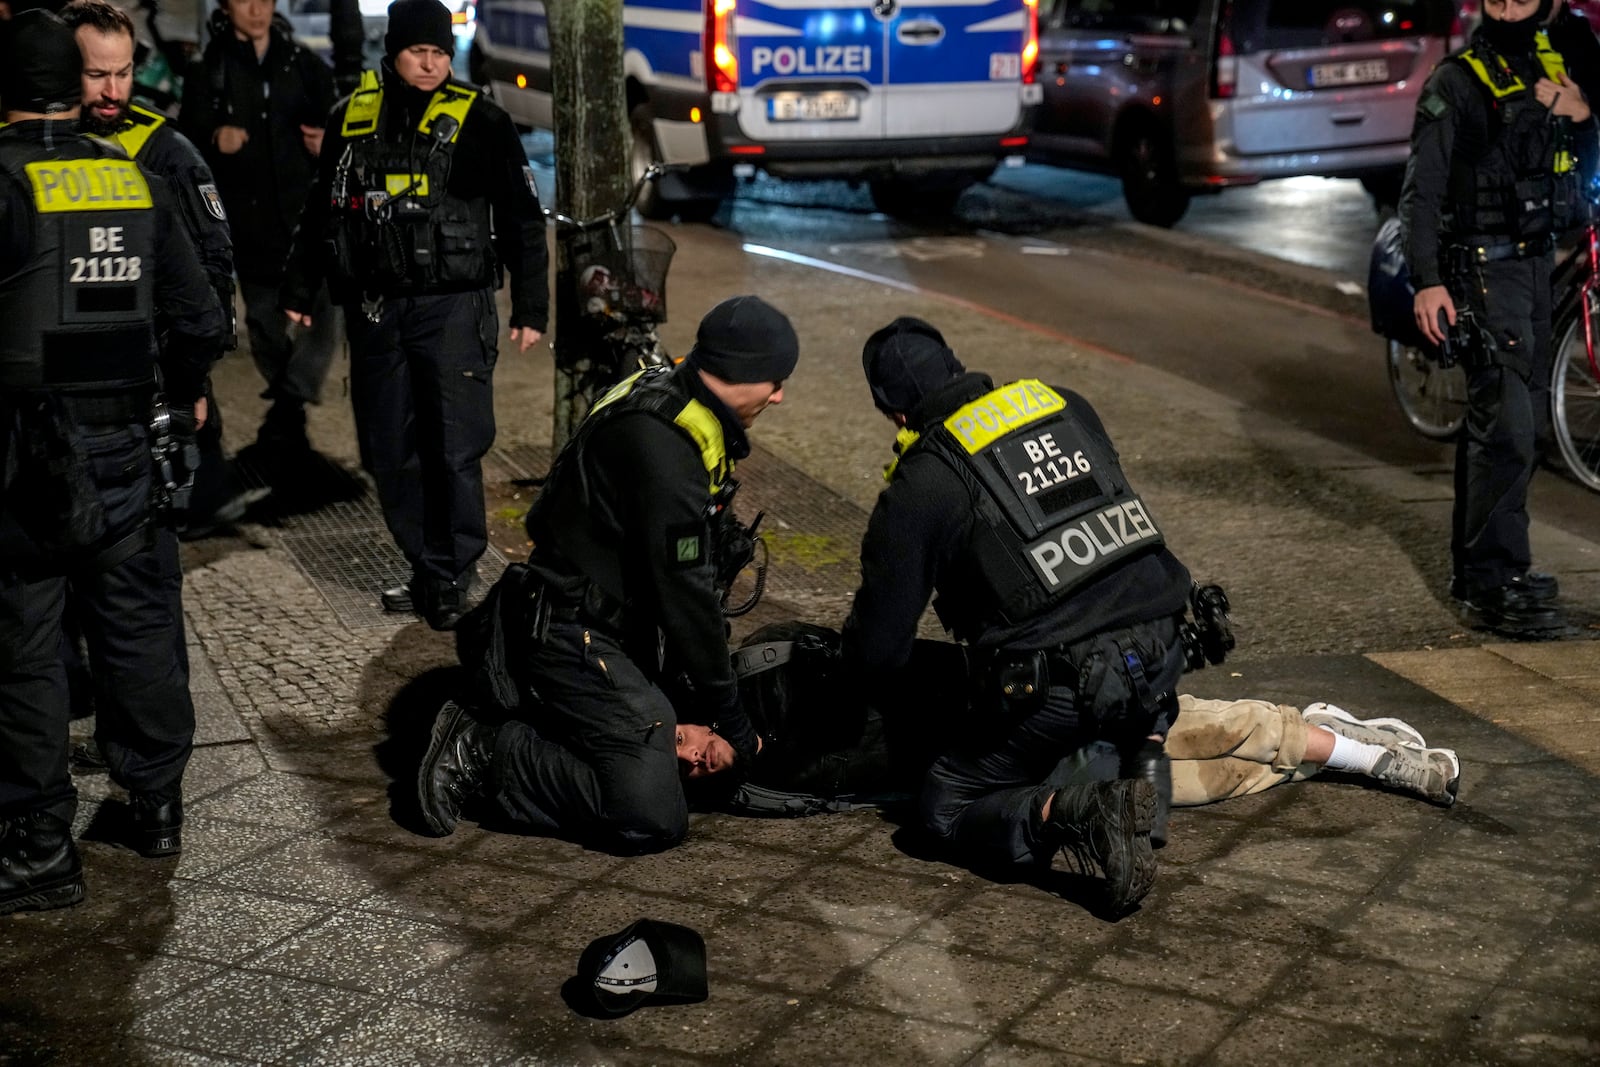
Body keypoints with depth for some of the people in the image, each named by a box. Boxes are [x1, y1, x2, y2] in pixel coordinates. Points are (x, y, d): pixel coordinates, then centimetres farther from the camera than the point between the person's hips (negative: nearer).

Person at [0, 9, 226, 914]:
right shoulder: (137, 180, 4)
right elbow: (200, 318, 7)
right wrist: (185, 393, 24)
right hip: (124, 443, 5)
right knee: (136, 625, 16)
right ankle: (158, 806, 28)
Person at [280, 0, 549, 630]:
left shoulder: (480, 121, -2)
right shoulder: (352, 116, 8)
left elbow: (522, 221, 0)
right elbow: (321, 208, 19)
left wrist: (530, 308, -3)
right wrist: (300, 289, 20)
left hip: (453, 307, -4)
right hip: (374, 310, 4)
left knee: (454, 450, -6)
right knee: (389, 452, 7)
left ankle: (453, 579, 5)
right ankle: (427, 569, 20)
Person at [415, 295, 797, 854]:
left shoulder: (664, 394, 6)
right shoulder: (663, 449, -25)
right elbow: (684, 592, -21)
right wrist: (733, 725, -11)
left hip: (620, 624, 11)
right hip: (570, 636, -11)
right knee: (652, 818, -18)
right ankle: (485, 750, -5)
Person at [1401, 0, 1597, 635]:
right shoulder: (1457, 83, -9)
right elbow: (1422, 191, -13)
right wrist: (1427, 282, -22)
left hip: (1535, 263, 8)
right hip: (1483, 271, -8)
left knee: (1517, 415, 13)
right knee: (1506, 426, -13)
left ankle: (1475, 563, 24)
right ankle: (1491, 584, -10)